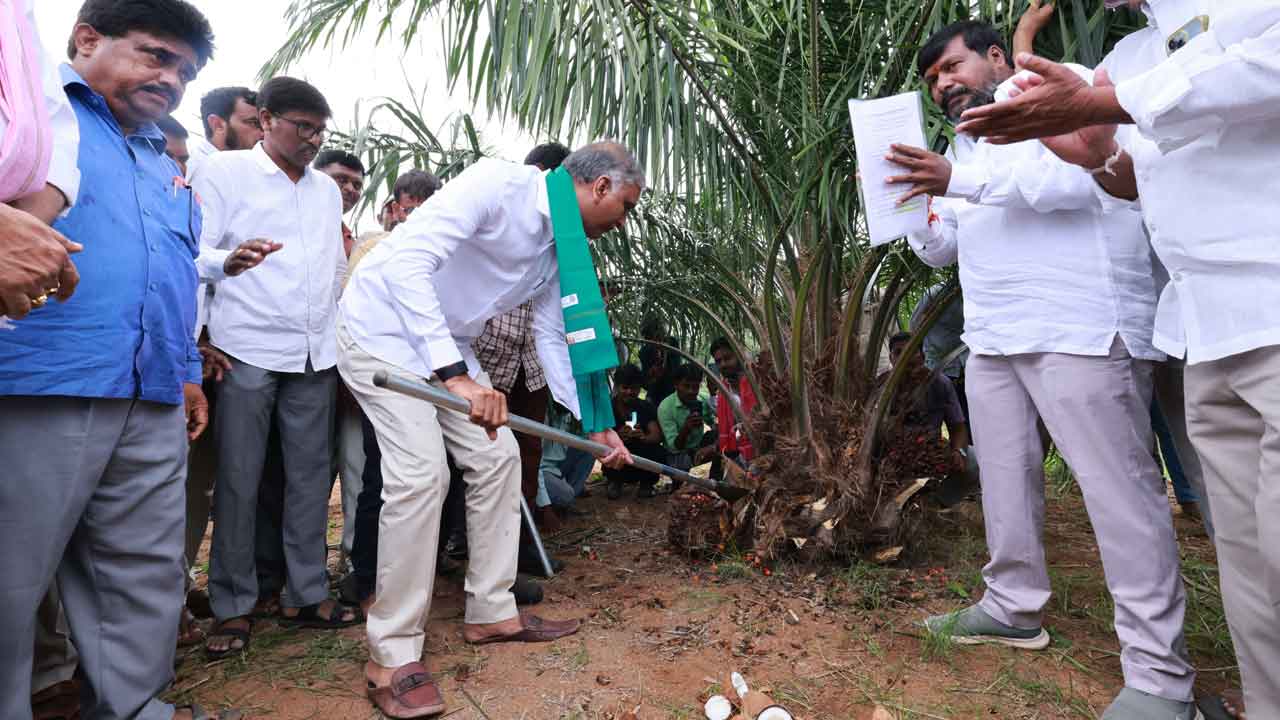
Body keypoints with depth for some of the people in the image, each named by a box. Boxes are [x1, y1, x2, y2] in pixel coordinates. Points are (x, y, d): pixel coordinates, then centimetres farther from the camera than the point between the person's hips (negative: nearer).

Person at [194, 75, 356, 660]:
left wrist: (340, 335, 16)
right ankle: (232, 607, 13)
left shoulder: (327, 188, 19)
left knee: (311, 476, 5)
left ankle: (306, 594, 16)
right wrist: (230, 259, -20)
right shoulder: (223, 172, 4)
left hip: (315, 353, 5)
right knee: (238, 480, 0)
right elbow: (194, 251, -2)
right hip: (246, 349, -4)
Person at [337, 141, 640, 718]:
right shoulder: (496, 183, -24)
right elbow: (405, 262, -35)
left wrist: (595, 423, 9)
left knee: (497, 458, 4)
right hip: (383, 330, -9)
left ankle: (492, 611, 18)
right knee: (422, 471, -19)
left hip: (447, 345, 9)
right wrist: (455, 374, -42)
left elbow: (553, 337, 11)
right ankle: (393, 655, -3)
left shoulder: (561, 248, 3)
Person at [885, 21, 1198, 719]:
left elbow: (1078, 174, -16)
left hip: (1078, 329, -8)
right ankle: (1013, 606, 23)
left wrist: (960, 180, -22)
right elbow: (942, 247, 22)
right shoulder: (960, 148, 25)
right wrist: (904, 199, 5)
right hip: (993, 338, 8)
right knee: (1005, 476, 10)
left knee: (1118, 486, -7)